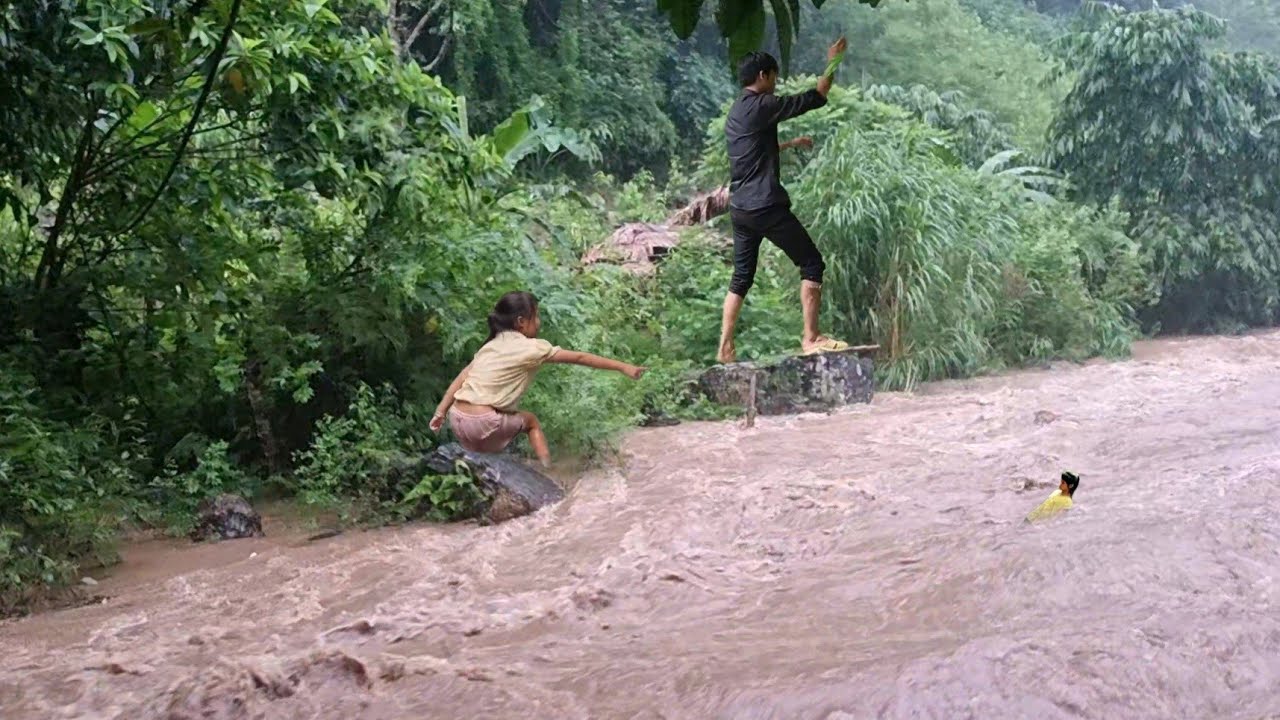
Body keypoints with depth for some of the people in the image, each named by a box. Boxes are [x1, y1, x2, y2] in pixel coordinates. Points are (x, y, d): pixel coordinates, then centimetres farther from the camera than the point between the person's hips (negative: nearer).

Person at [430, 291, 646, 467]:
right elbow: (580, 358, -1)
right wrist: (623, 367, 3)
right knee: (531, 421, 20)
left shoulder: (492, 344, 15)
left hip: (457, 419, 6)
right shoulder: (531, 347, -4)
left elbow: (463, 376, 11)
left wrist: (440, 412, 12)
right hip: (481, 424, -6)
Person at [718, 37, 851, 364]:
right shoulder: (761, 105, -10)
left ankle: (725, 348, 10)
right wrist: (832, 63, 5)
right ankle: (811, 338, -6)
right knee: (812, 263, -1)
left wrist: (791, 144, 47)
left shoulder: (735, 113, 17)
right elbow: (814, 99, -8)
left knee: (741, 277, 13)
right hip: (766, 207, -9)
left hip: (740, 209, 9)